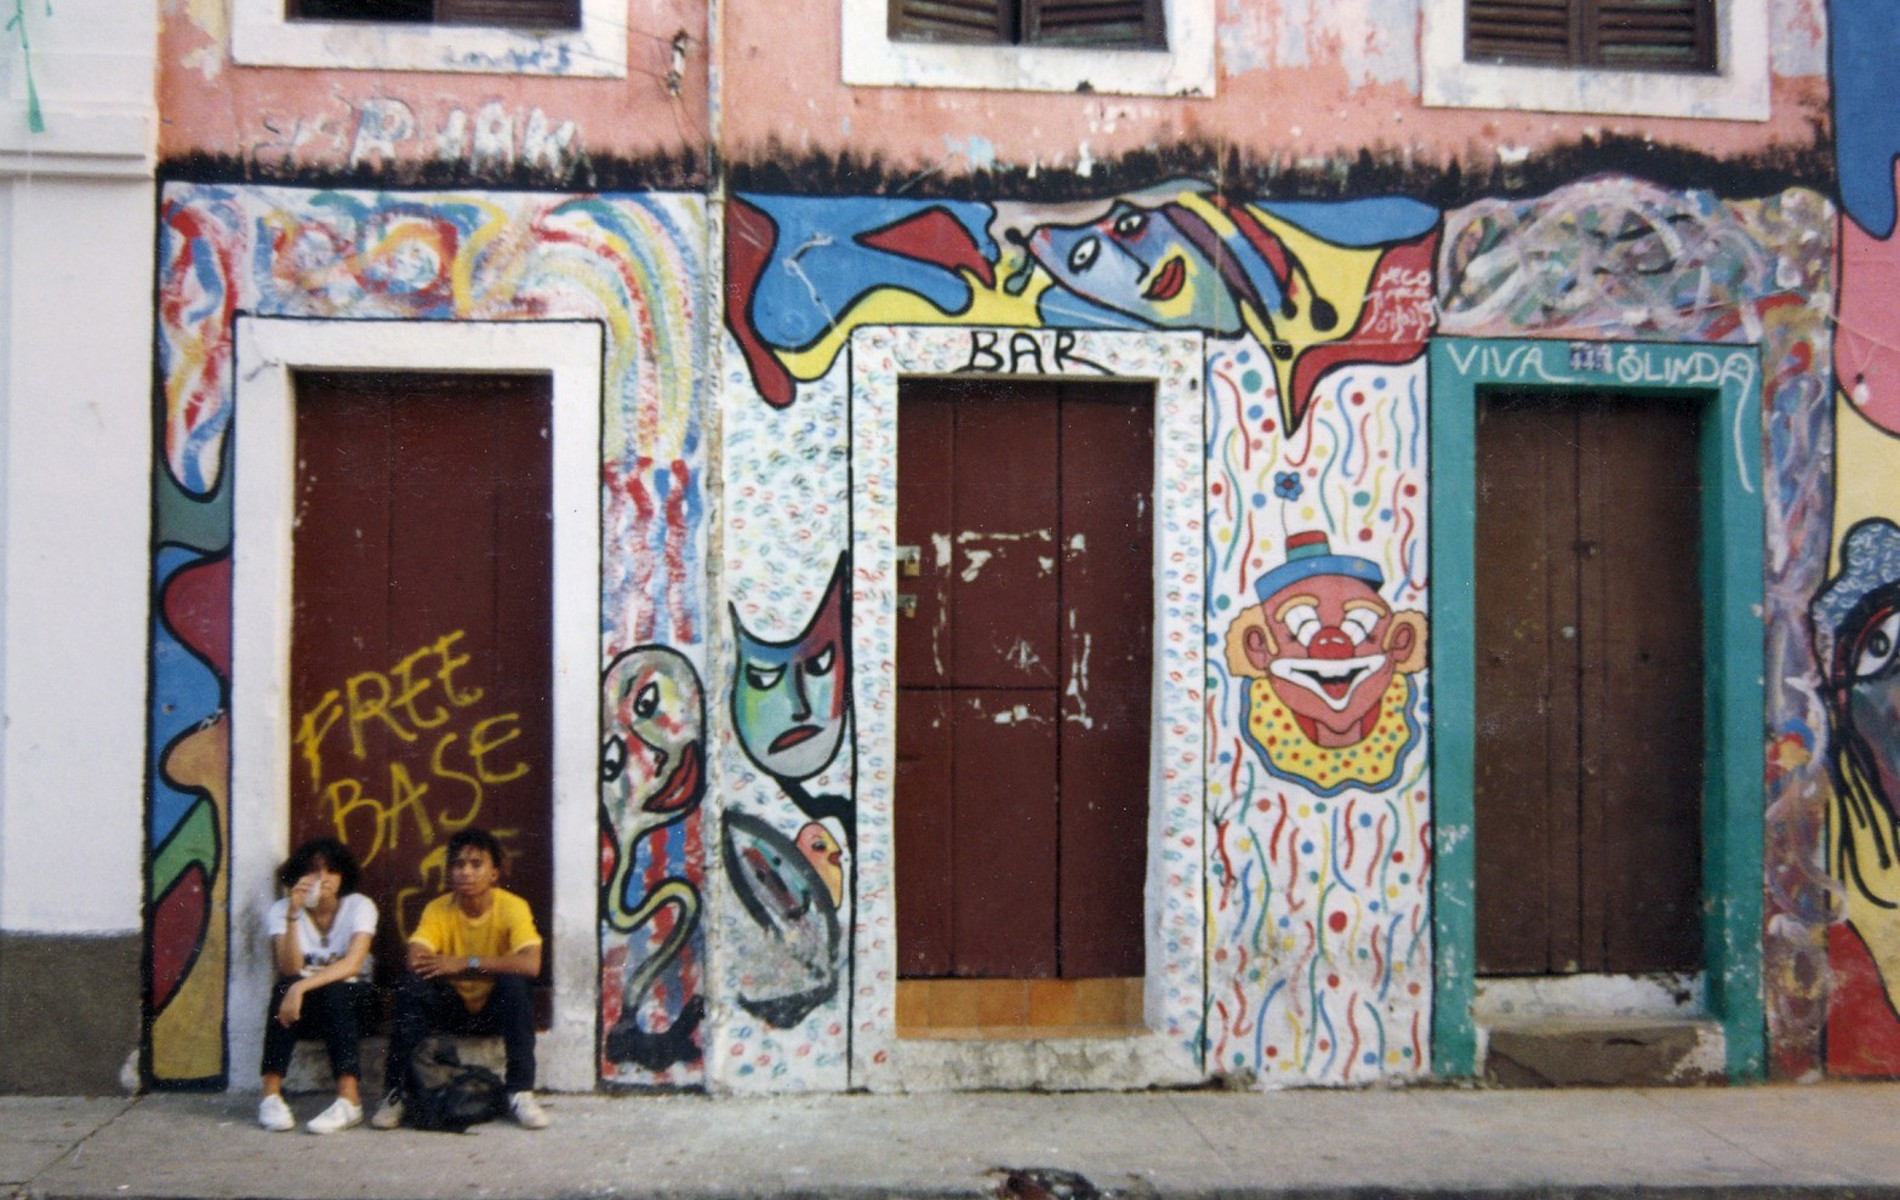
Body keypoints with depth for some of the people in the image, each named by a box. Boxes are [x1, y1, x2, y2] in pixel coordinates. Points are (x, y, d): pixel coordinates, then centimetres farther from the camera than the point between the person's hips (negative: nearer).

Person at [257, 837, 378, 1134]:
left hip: (349, 1000, -1)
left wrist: (303, 987, -38)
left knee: (333, 991, -34)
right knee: (286, 987, -31)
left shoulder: (359, 906, -9)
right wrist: (293, 916, -30)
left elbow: (353, 964, -25)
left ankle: (349, 1099, -43)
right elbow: (290, 969, -21)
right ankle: (271, 1095, -34)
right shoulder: (281, 911, -6)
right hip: (304, 1005, 1)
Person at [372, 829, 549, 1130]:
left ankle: (521, 1093, -24)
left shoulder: (512, 907, -16)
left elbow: (531, 964, -32)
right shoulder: (437, 909, -10)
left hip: (496, 1009, -1)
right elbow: (416, 962, -26)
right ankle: (395, 1093, -16)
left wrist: (466, 963, -34)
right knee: (412, 984, -25)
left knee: (515, 981, -32)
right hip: (451, 1008, 2)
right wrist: (492, 966, -27)